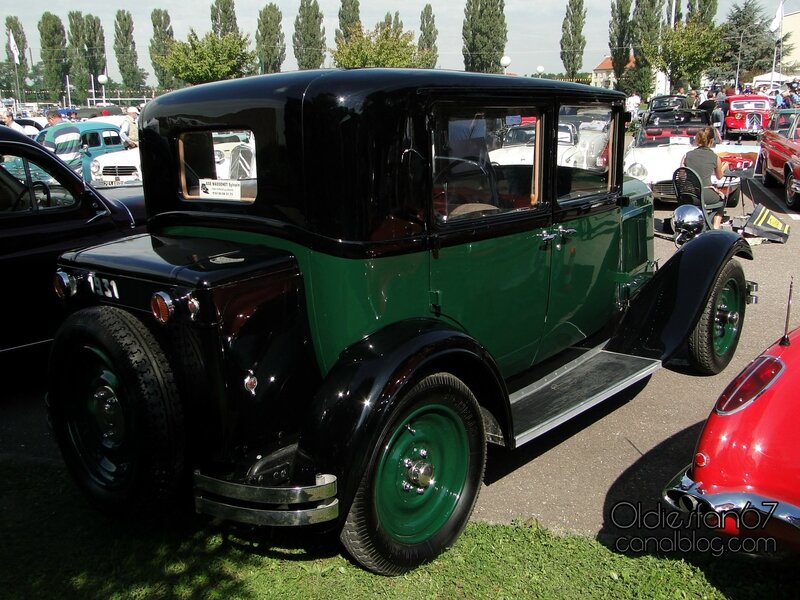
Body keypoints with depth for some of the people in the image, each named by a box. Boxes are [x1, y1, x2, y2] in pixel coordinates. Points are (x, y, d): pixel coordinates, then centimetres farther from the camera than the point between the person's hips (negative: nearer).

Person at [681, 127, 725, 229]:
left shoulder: (687, 155, 5)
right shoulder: (715, 157, 2)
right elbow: (719, 177, 19)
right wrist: (724, 168, 40)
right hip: (706, 195, -3)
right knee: (721, 197, 31)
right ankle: (715, 228, 22)